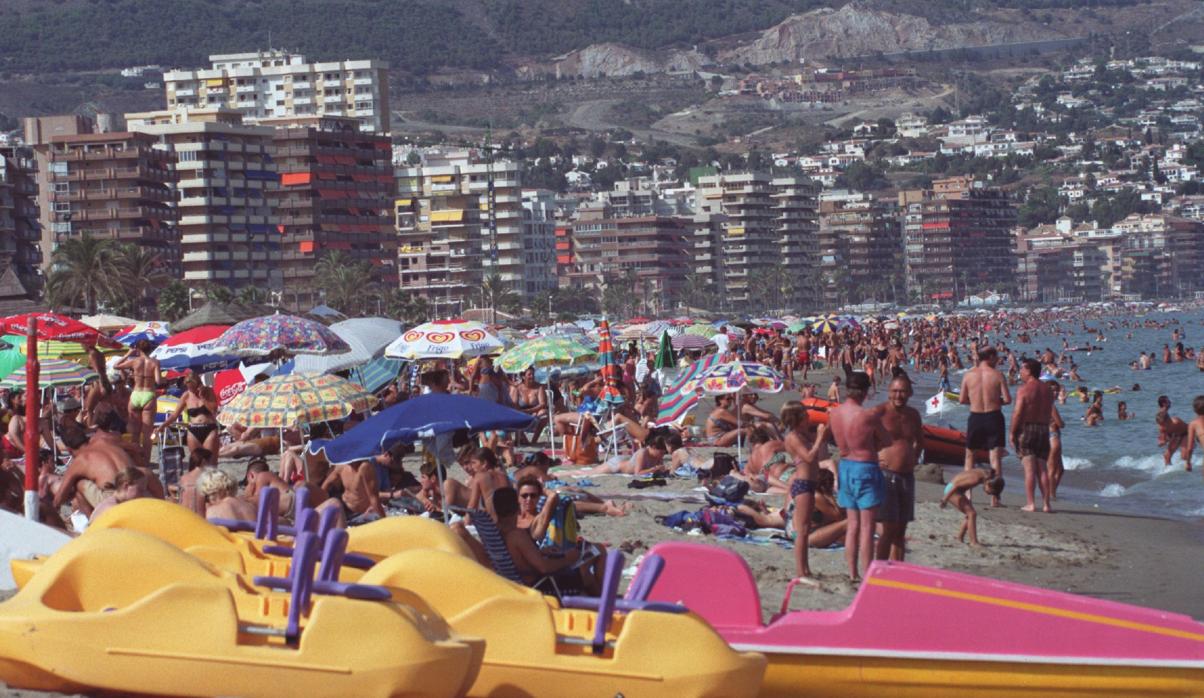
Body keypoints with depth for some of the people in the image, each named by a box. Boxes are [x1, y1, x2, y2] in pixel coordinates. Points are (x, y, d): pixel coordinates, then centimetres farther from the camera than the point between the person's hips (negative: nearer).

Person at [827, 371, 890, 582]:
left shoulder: (834, 414, -1)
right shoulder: (868, 416, -19)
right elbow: (887, 441, -5)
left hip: (845, 467, 6)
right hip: (866, 469, -6)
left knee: (852, 525, 14)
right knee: (867, 527, 0)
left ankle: (853, 573, 18)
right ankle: (867, 575, 2)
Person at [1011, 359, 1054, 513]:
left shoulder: (1024, 389, -9)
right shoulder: (1047, 390, 11)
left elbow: (1017, 413, -13)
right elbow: (1050, 415, 11)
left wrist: (1012, 433, -8)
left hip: (1026, 428, -5)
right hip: (1043, 430, 5)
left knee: (1029, 468, -5)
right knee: (1042, 469, 9)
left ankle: (1030, 503, -8)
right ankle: (1046, 504, 5)